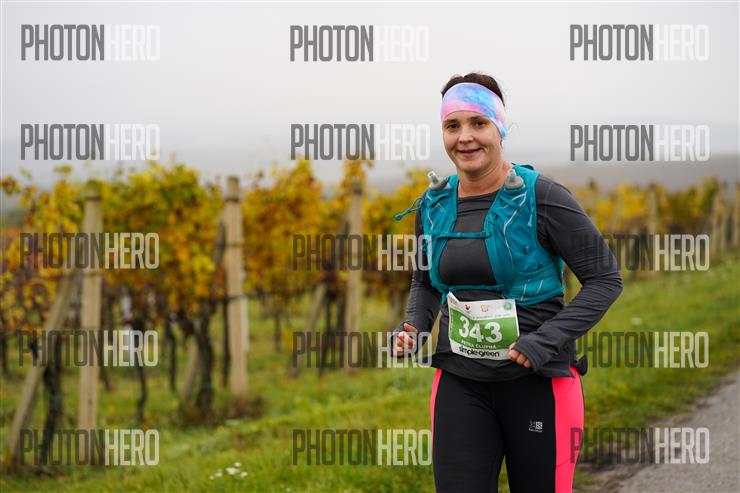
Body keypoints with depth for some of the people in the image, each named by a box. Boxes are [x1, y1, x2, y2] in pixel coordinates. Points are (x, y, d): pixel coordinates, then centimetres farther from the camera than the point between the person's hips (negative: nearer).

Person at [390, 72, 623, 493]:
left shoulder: (542, 198, -11)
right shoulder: (433, 206, 5)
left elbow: (605, 278, -8)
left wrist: (547, 340, -18)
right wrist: (414, 329, 0)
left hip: (538, 381, -4)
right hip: (461, 383, 4)